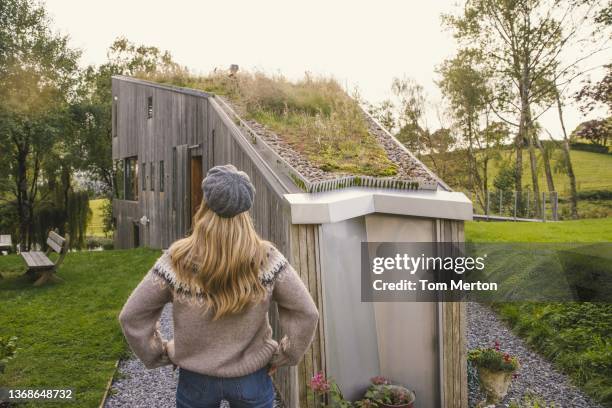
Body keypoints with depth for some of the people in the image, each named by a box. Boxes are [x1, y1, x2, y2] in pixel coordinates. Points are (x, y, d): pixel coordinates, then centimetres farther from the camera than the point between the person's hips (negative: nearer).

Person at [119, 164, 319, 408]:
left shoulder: (178, 260, -18)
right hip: (252, 379, 0)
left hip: (196, 380, 0)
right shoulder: (266, 258, -18)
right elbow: (306, 314, -13)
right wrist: (282, 357, -2)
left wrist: (161, 355, 1)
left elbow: (131, 316, -10)